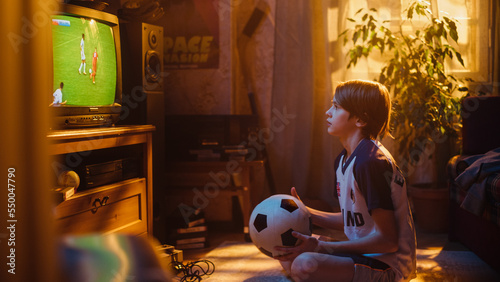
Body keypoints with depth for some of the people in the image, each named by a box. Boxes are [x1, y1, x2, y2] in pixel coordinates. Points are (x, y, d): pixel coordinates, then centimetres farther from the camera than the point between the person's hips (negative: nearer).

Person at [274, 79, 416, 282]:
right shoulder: (343, 160, 10)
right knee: (288, 257, 12)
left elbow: (388, 241, -21)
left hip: (387, 265, -10)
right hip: (365, 255, 10)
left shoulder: (370, 161, -21)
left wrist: (321, 246, -22)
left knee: (304, 265, -31)